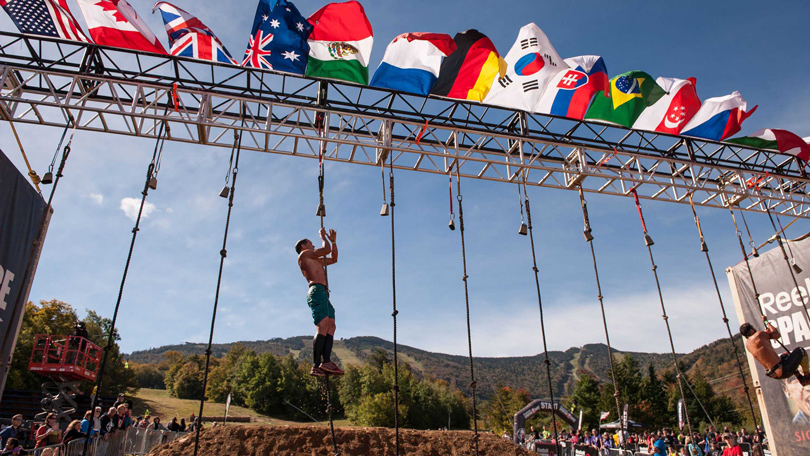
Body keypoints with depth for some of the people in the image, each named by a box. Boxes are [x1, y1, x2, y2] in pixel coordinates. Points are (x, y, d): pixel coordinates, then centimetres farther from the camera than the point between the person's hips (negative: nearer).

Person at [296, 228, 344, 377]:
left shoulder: (315, 260, 34)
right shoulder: (304, 254, 7)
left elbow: (333, 258, 40)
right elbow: (326, 249, -2)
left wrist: (333, 241, 34)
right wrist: (322, 236, 14)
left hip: (323, 294, 9)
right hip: (316, 291, -9)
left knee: (331, 326, -7)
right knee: (323, 327, -18)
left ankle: (326, 362, -17)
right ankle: (316, 365, -22)